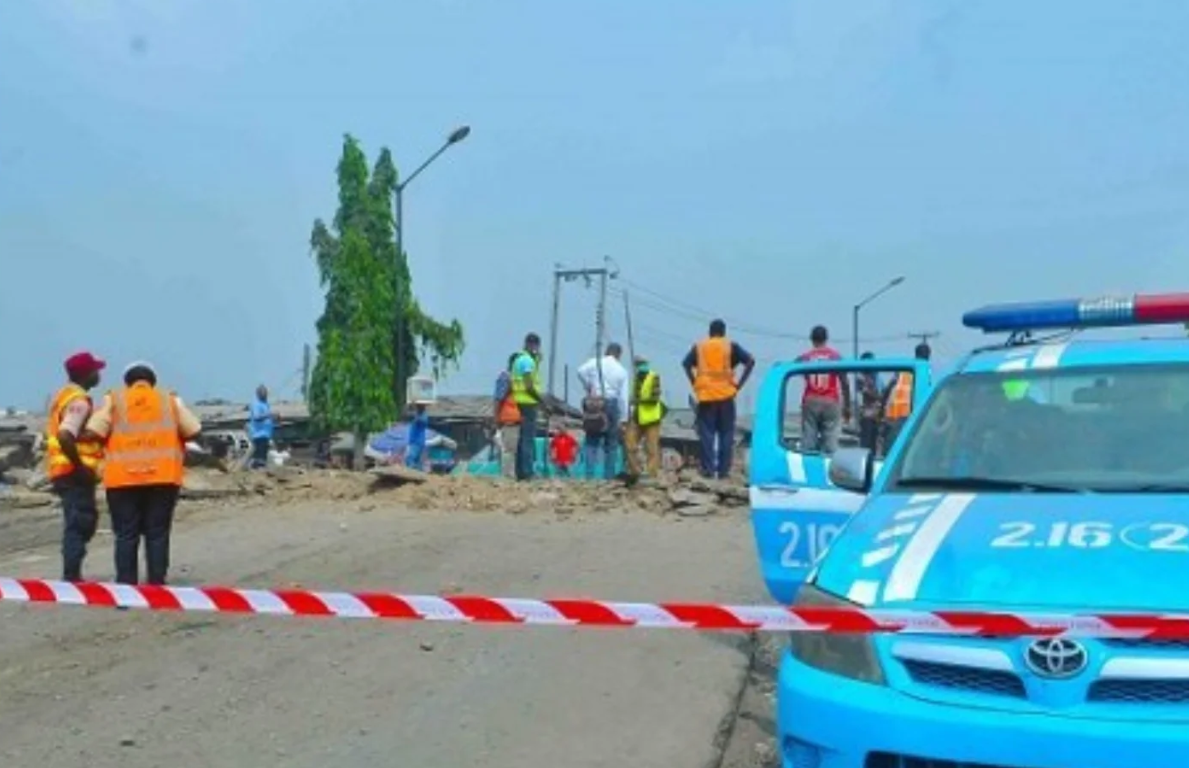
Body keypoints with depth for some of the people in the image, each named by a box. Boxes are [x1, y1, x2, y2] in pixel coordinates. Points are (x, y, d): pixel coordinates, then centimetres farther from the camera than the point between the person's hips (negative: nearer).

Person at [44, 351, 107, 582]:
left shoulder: (65, 395, 16)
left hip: (64, 471, 10)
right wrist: (80, 466, -21)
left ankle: (72, 576, 22)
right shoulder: (79, 401, -15)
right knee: (79, 525, -6)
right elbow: (65, 436, -28)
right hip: (75, 473, -10)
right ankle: (71, 577, -4)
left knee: (82, 523, 17)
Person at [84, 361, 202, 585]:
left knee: (126, 535, 4)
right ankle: (157, 585, 3)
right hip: (163, 476, 0)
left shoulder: (114, 399, 9)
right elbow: (194, 431, 6)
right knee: (158, 534, 5)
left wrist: (110, 441, 15)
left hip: (123, 477, 0)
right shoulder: (169, 399, 12)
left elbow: (94, 432, -4)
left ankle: (126, 586, 3)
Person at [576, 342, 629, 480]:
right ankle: (609, 476, 7)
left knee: (592, 442, 5)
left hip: (594, 405, 0)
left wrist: (588, 387, 2)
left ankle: (589, 475, -4)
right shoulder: (622, 370, 5)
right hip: (612, 404, 0)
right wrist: (623, 419, 4)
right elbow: (623, 397, 1)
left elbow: (581, 371, -14)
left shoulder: (596, 363, 2)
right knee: (611, 444, 8)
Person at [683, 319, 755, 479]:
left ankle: (708, 469, 1)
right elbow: (750, 361, -4)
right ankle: (724, 469, 5)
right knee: (726, 433, 7)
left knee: (706, 433, 4)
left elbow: (686, 363, -3)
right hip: (725, 395, 0)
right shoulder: (731, 346, 6)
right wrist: (739, 384, -2)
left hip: (705, 396, 0)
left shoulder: (699, 347, 10)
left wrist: (694, 383, -1)